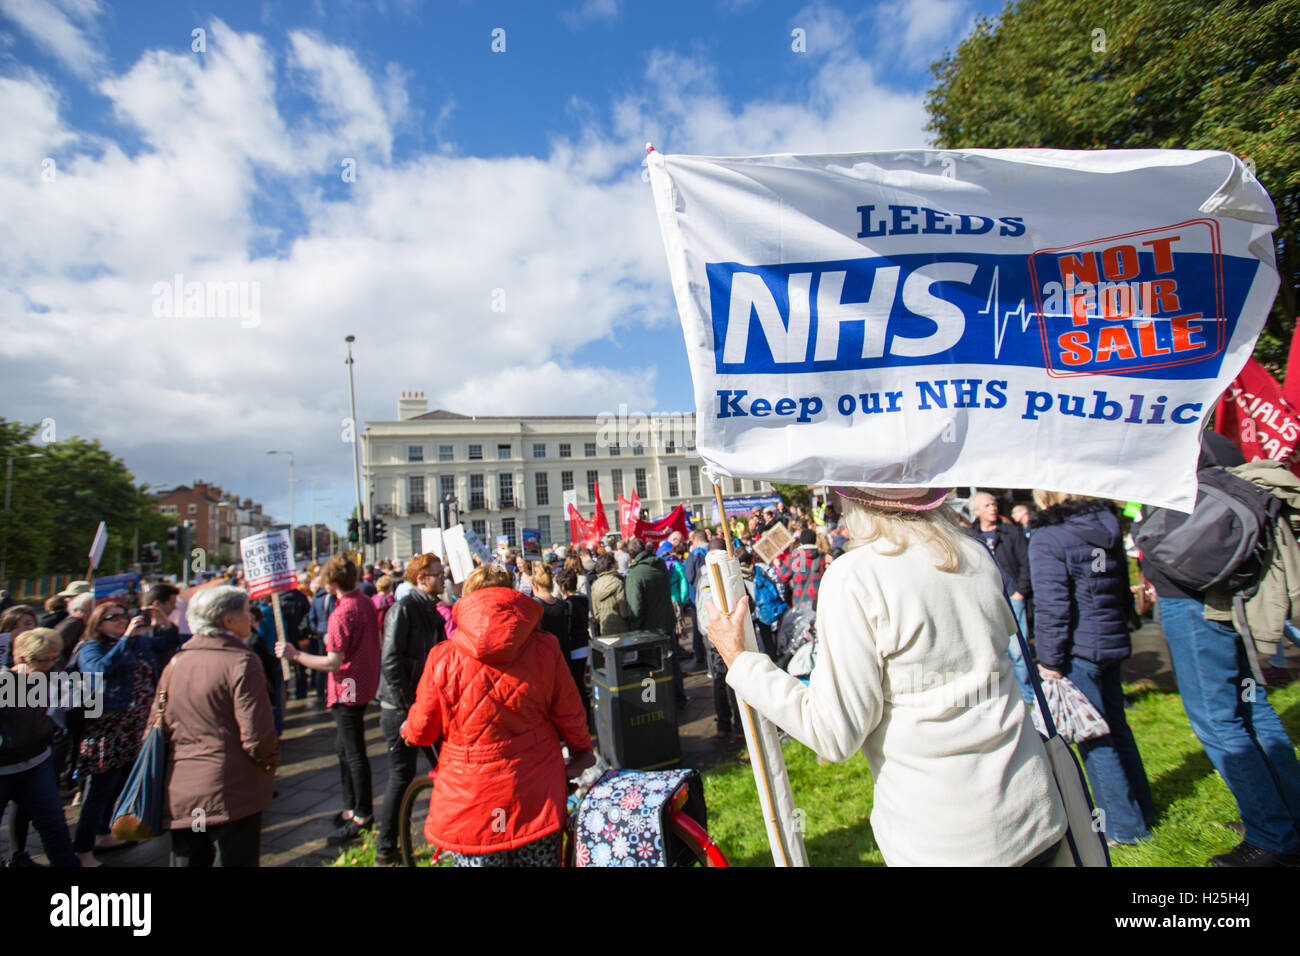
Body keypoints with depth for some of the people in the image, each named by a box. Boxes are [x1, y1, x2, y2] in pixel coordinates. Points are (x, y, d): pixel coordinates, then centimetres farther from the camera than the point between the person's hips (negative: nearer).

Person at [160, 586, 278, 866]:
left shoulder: (175, 663, 4)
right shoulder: (241, 662, -16)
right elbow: (257, 734, -20)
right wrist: (270, 760, -1)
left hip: (178, 795, 7)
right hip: (231, 792, -6)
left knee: (188, 860, 19)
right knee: (234, 860, 7)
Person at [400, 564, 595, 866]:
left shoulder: (444, 658, -11)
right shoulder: (545, 648, -8)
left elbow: (421, 731, 0)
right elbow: (570, 714, 1)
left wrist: (407, 729, 24)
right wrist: (583, 751, 21)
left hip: (470, 803, -1)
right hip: (536, 796, 1)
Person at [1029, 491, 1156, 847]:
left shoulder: (1047, 539, -17)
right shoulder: (1107, 525, 6)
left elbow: (1051, 605, -18)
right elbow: (1123, 588, 16)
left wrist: (1049, 661, -11)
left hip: (1078, 650, -8)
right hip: (1112, 643, 8)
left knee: (1093, 738, 5)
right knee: (1115, 725, 21)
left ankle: (1124, 824, 17)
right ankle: (1141, 807, 36)